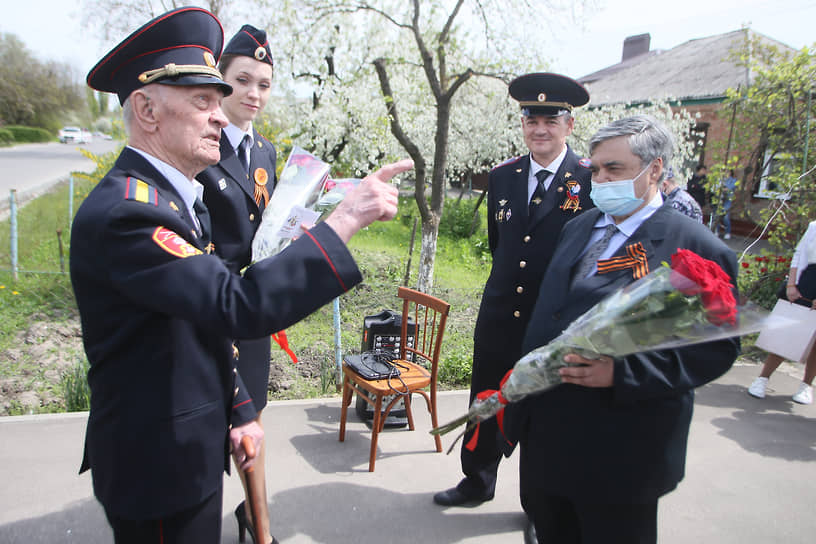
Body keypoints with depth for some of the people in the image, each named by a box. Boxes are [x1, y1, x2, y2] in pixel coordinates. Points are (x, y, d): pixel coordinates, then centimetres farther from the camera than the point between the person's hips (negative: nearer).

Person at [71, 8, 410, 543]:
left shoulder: (175, 196, 7)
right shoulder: (120, 213, -25)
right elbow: (239, 307, -37)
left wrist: (239, 410, 9)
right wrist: (346, 218, -33)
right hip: (158, 465, -9)